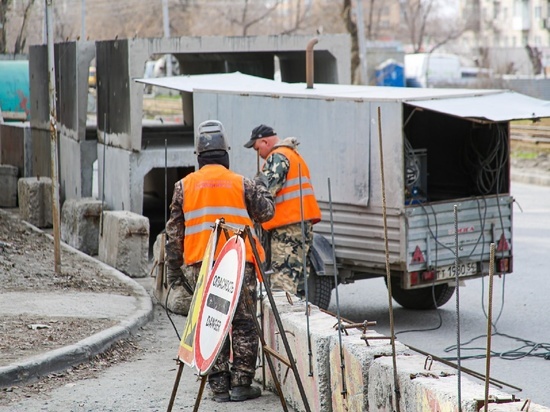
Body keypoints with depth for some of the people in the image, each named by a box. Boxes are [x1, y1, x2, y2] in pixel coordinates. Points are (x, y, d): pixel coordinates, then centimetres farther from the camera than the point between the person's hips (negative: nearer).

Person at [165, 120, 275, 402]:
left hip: (202, 266, 2)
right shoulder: (241, 183, 1)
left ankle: (219, 386, 8)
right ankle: (241, 384, 5)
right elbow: (265, 213, 8)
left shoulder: (184, 186, 6)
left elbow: (174, 231, 7)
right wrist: (261, 188, 26)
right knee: (243, 324, 6)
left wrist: (174, 267, 14)